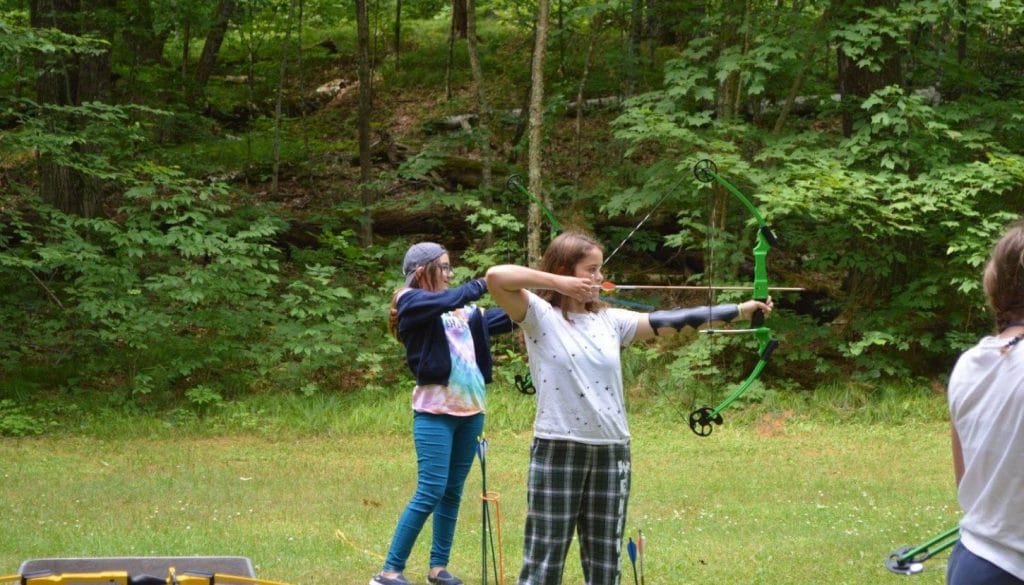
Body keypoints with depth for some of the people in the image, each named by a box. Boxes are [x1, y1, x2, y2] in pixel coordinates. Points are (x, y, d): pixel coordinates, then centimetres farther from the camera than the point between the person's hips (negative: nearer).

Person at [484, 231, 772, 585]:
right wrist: (558, 283, -15)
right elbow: (496, 277, -20)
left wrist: (743, 310, -1)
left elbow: (670, 321, 5)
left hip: (611, 452, 5)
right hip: (557, 451, -5)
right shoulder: (540, 316, -4)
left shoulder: (610, 320, 9)